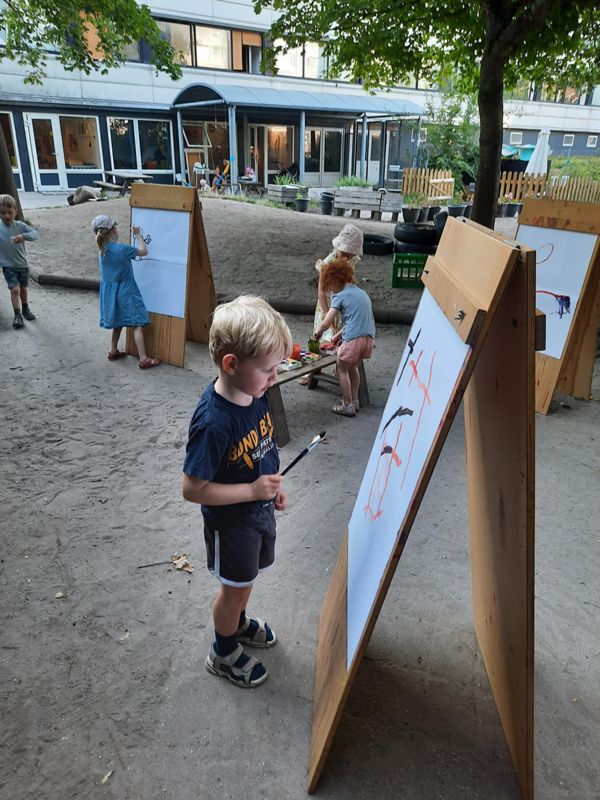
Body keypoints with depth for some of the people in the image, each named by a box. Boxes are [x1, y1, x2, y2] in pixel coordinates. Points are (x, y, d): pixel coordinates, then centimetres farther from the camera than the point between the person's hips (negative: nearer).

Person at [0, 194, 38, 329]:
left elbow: (34, 234, -20)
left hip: (23, 264, 2)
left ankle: (25, 309, 38)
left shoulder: (20, 225, -7)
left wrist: (24, 236, -39)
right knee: (15, 289, -11)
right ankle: (17, 315, -2)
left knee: (24, 288, 17)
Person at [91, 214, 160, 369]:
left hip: (109, 290, 7)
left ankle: (113, 351, 32)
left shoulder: (102, 250, 0)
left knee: (118, 321, 23)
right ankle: (143, 359, -4)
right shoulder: (122, 249, -20)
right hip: (125, 290, -7)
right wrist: (138, 235, 2)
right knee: (137, 324, -3)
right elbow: (144, 251, -9)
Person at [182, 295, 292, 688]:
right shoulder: (213, 421, -36)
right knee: (237, 586, 16)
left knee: (246, 577, 29)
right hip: (231, 520, -7)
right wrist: (253, 490, -29)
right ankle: (224, 653, 44)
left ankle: (237, 622, 58)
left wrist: (274, 485, 5)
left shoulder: (255, 393, -12)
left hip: (260, 507, 7)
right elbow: (193, 489, -29)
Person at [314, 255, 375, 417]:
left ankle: (348, 406, 14)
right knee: (353, 367, 26)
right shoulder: (361, 292, 19)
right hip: (369, 337, 8)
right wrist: (339, 335, 27)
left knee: (342, 369, 11)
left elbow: (325, 324, -6)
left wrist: (318, 332, 14)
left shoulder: (340, 296, -4)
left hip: (353, 339, -7)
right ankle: (354, 401, 34)